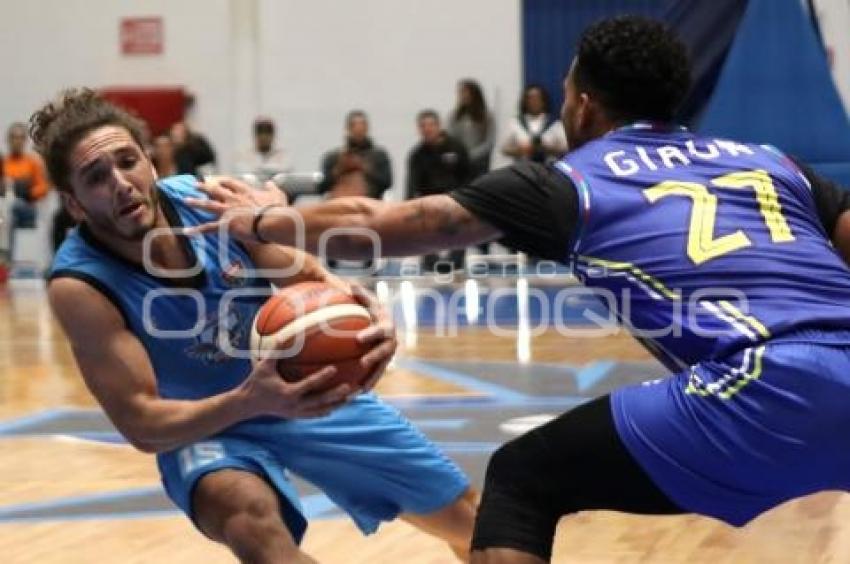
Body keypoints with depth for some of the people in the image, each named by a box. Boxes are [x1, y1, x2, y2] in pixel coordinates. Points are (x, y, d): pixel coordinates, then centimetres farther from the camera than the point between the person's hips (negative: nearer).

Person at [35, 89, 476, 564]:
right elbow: (141, 424, -29)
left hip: (305, 391, 4)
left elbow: (311, 278, -9)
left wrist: (366, 312, -33)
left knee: (467, 516, 16)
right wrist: (250, 402, -46)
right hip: (202, 427, -4)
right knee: (249, 515, -42)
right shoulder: (80, 286, -28)